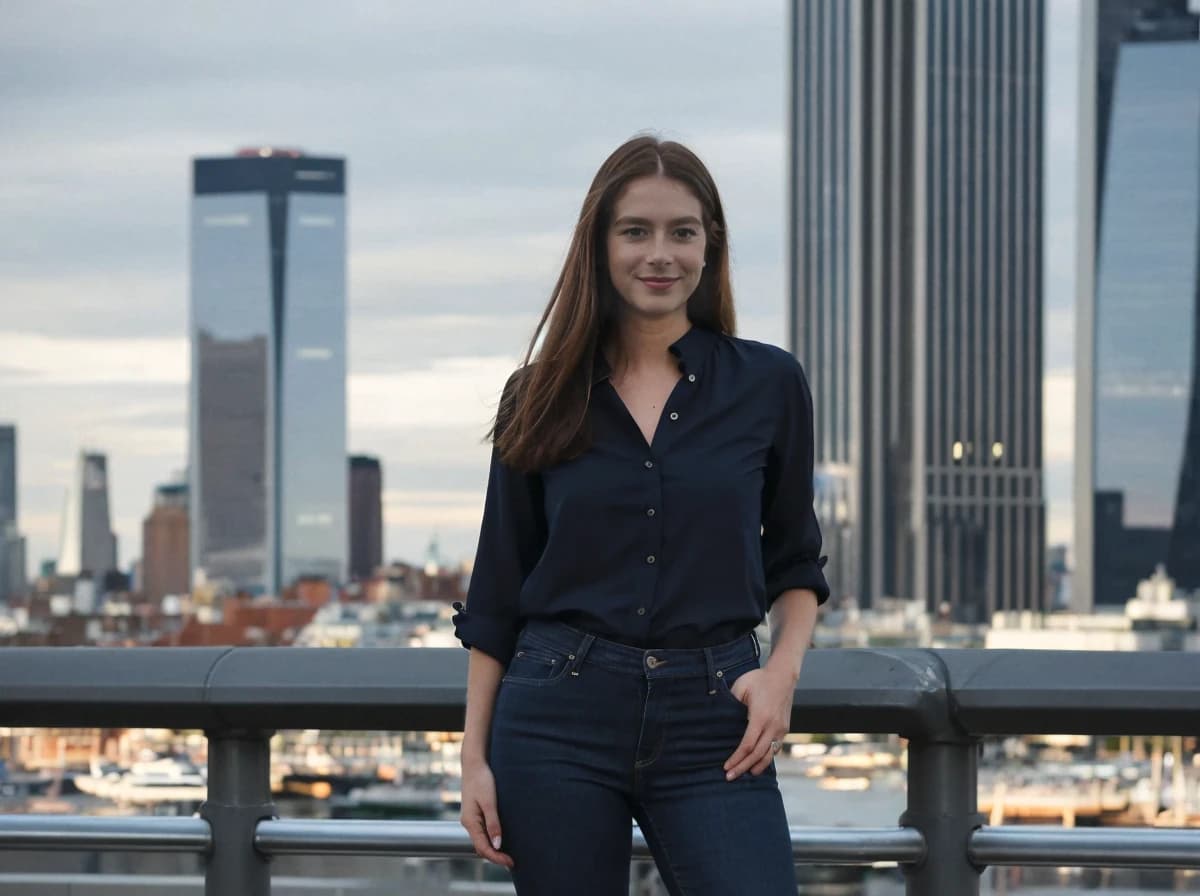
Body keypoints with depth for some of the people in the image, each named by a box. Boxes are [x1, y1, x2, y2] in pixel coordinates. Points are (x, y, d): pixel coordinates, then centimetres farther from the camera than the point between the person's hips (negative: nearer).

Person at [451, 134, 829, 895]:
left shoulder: (769, 384, 4)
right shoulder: (543, 398, 5)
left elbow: (796, 562, 13)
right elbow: (496, 597, 8)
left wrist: (782, 669, -6)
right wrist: (475, 759, 4)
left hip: (713, 725, 0)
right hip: (561, 717, 1)